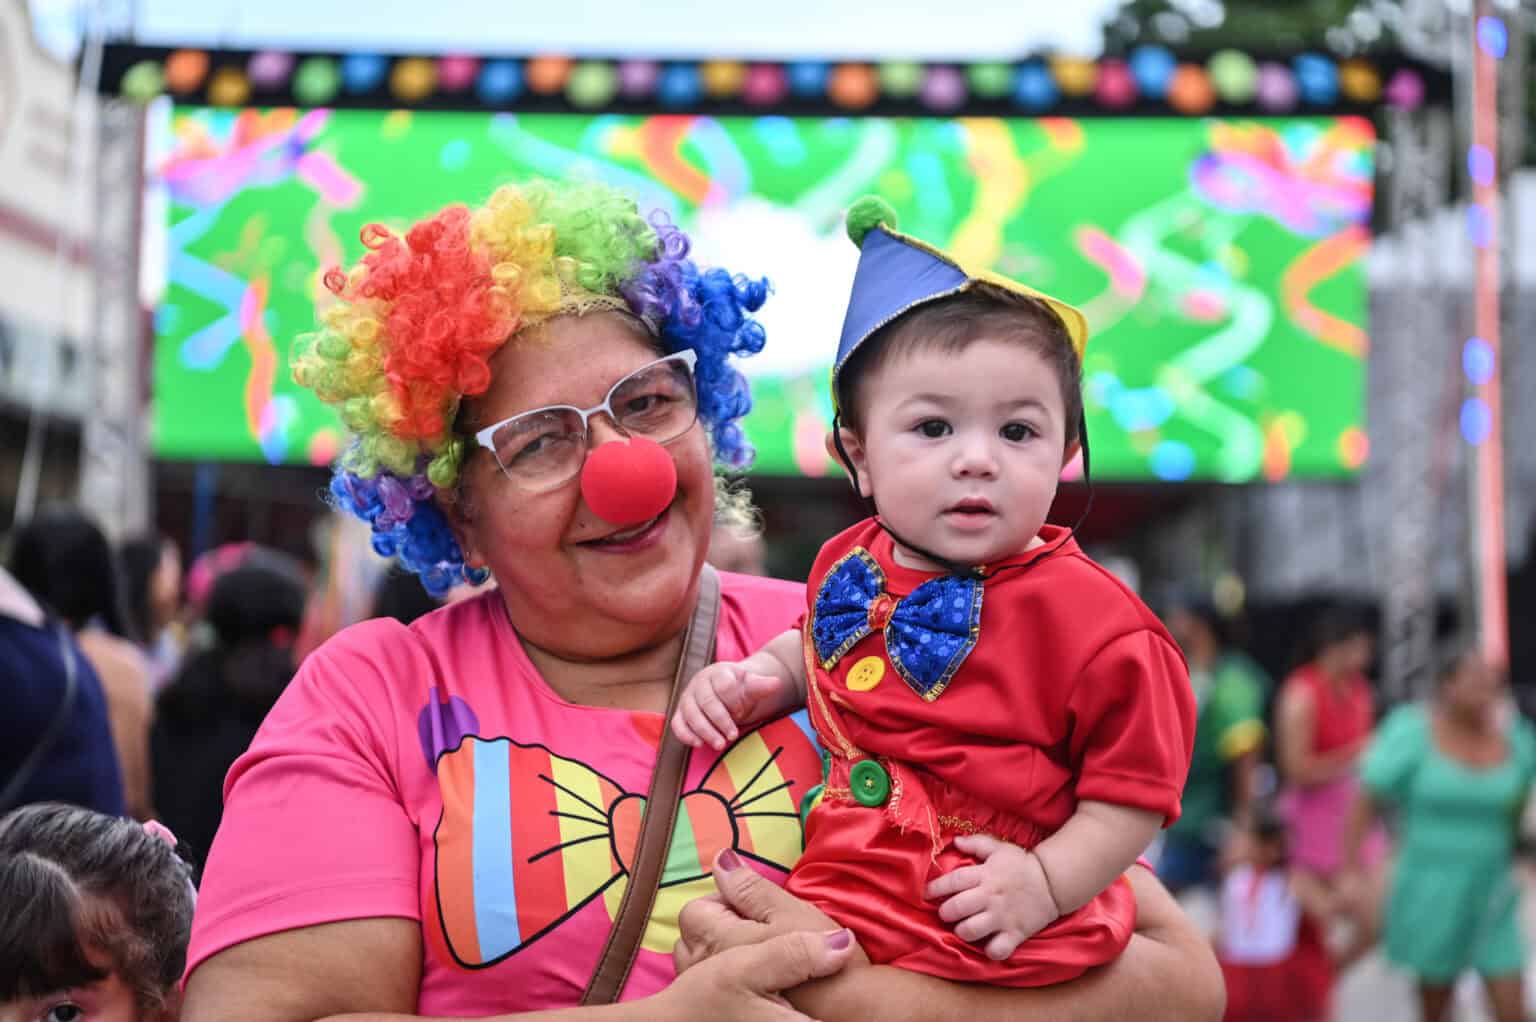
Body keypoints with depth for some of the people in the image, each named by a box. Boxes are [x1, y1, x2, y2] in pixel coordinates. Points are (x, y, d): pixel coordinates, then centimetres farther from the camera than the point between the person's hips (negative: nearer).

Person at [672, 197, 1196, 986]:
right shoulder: (849, 567, 3)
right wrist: (756, 677, 10)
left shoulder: (1092, 622, -16)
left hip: (983, 919, -7)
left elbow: (1136, 790, -11)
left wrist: (1049, 881, -20)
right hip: (843, 878, 7)